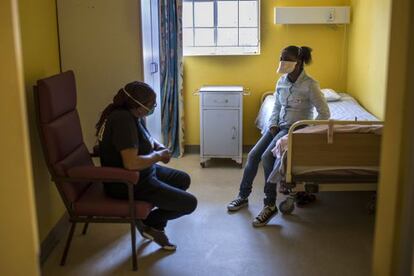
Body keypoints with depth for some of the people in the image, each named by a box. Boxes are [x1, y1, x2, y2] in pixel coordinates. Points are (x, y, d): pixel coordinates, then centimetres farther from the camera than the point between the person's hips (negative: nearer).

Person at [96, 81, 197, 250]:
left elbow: (146, 138, 21)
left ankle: (155, 225, 20)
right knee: (189, 203, -8)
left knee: (183, 179, 22)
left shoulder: (130, 114, 1)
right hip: (128, 183, -10)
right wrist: (158, 156, -20)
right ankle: (149, 223, 12)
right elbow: (131, 163, -37)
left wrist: (159, 147, -1)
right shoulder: (123, 120, -29)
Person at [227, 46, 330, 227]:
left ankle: (270, 205, -16)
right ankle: (243, 196, 9)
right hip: (279, 126, 7)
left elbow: (324, 113, -13)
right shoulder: (281, 82, 5)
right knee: (253, 155, -8)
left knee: (267, 157, -26)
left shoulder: (310, 85, -15)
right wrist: (273, 124, 2)